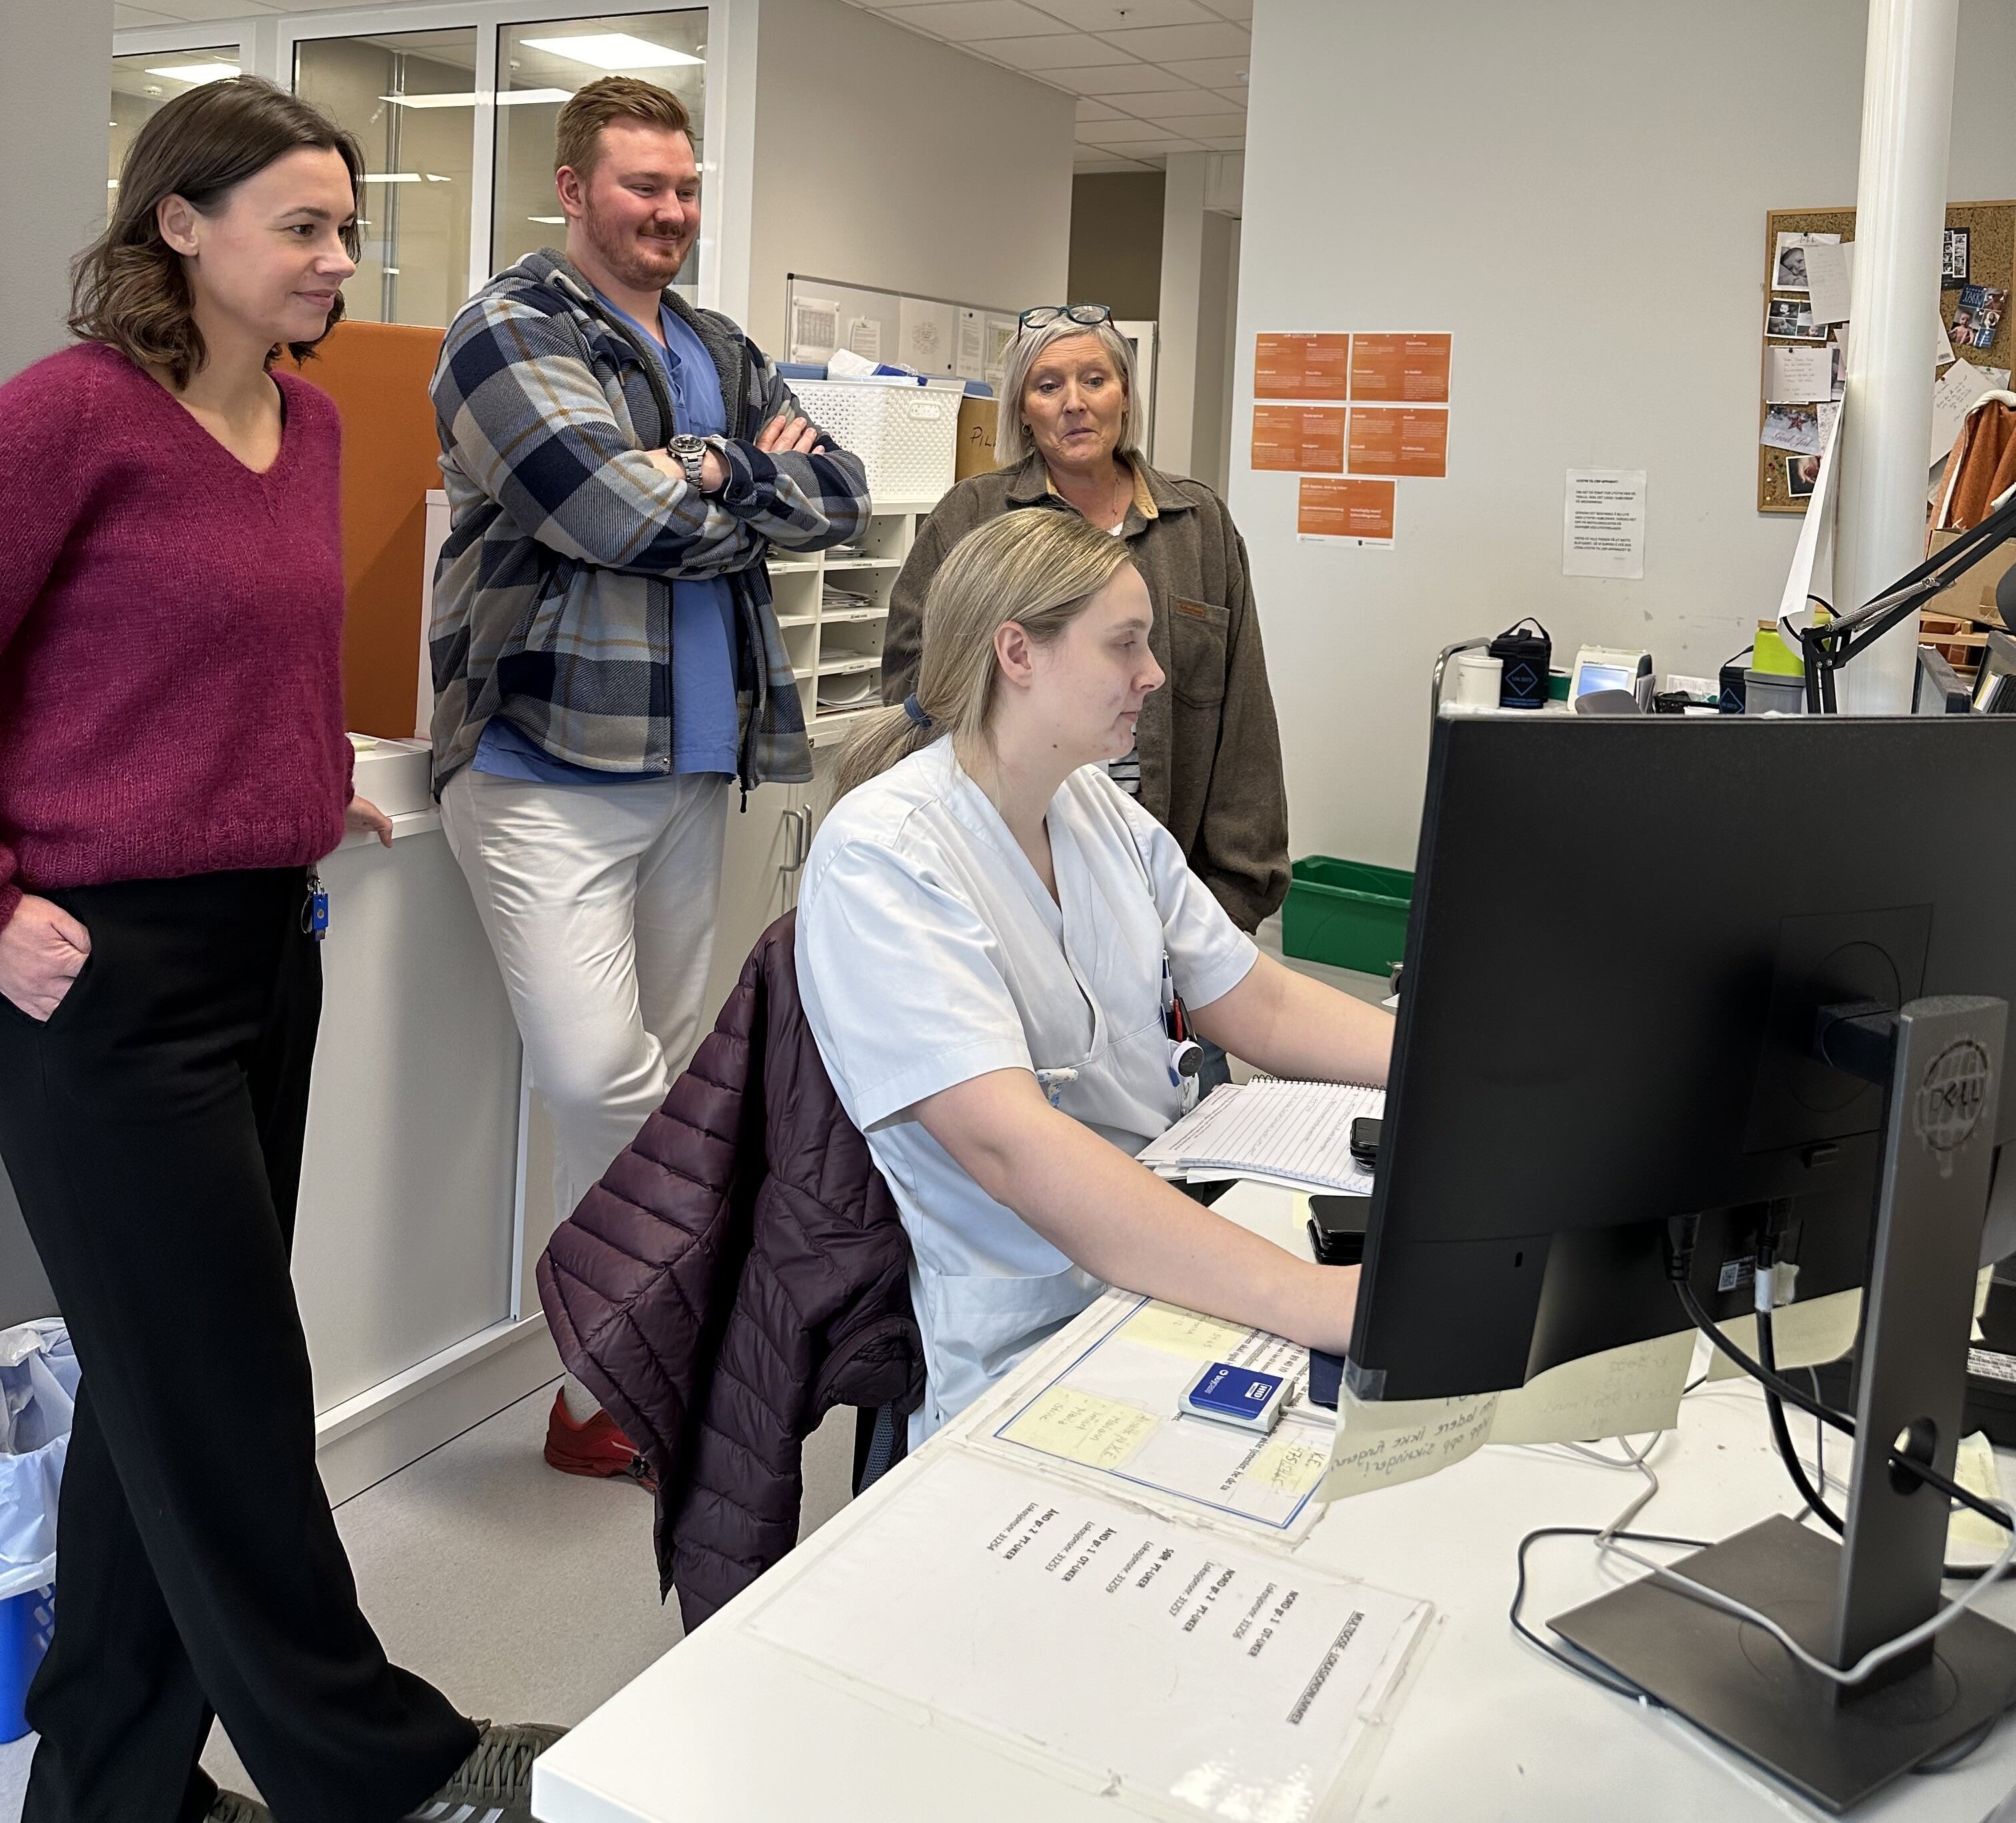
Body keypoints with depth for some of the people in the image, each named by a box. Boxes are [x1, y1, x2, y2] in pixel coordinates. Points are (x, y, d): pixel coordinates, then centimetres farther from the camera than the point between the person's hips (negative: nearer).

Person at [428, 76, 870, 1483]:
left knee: (656, 1077, 10)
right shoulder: (512, 334, -4)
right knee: (604, 1079, -15)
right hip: (549, 770, -6)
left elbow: (843, 499, 7)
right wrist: (752, 475, -1)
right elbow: (624, 511, -18)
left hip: (694, 767, 7)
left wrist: (699, 472, -8)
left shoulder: (724, 356, 19)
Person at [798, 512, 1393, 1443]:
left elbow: (1263, 1006, 11)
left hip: (1176, 1275, 8)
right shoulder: (881, 855, -17)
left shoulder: (1099, 806, 10)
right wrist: (1318, 1300, -39)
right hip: (1027, 1356, -8)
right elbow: (1010, 1145, -30)